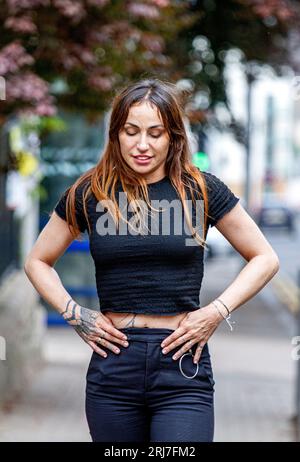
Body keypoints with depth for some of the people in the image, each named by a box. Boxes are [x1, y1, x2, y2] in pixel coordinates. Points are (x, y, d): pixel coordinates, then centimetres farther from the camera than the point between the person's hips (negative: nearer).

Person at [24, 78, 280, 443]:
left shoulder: (201, 190, 1)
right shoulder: (89, 194, 4)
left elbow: (265, 258, 8)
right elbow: (37, 262, 16)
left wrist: (217, 311, -4)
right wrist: (73, 314, 1)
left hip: (183, 370, -2)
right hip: (113, 368, 2)